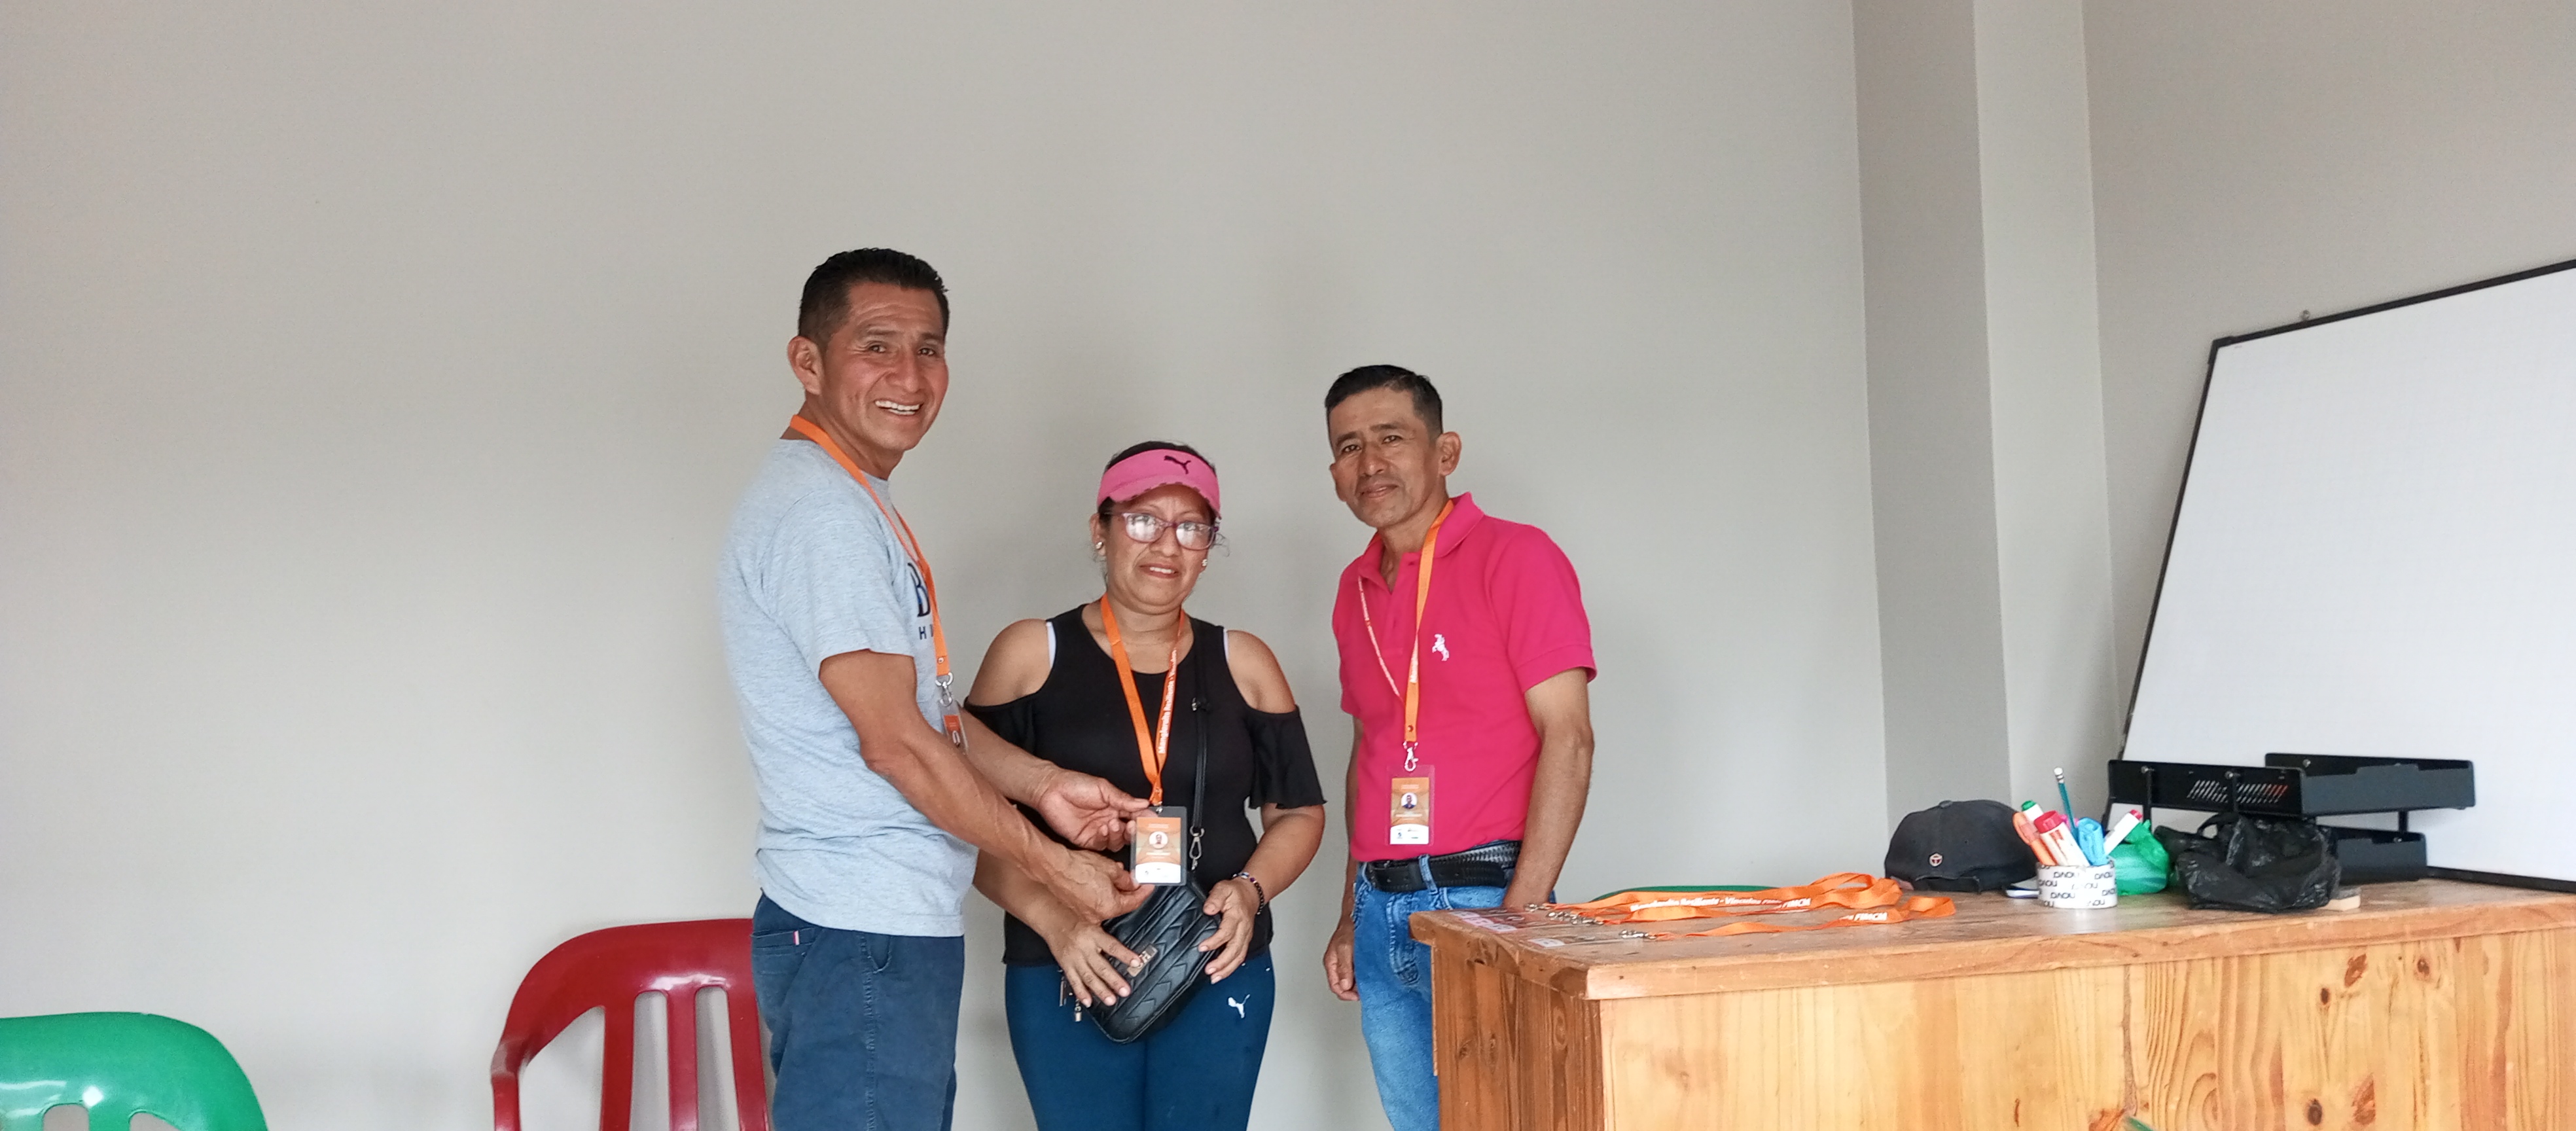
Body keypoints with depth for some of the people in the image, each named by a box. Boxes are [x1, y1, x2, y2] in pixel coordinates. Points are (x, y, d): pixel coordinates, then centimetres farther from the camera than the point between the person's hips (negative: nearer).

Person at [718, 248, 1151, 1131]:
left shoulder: (852, 500, 18)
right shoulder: (820, 510, -15)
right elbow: (894, 741, -18)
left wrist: (1044, 786, 9)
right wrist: (1056, 867, -10)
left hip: (896, 927, 10)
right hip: (863, 936, -10)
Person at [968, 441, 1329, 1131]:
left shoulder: (1243, 664, 9)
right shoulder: (1031, 654, 1)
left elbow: (1300, 812, 14)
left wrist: (1251, 890, -5)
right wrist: (1052, 918, -15)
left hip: (1220, 972, 2)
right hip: (1067, 975, -2)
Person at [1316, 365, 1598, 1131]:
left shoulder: (1516, 558, -6)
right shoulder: (1356, 591, 13)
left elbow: (1568, 738, -11)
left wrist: (1520, 916, -17)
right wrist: (1353, 918, 15)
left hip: (1481, 896, -6)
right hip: (1383, 910, 6)